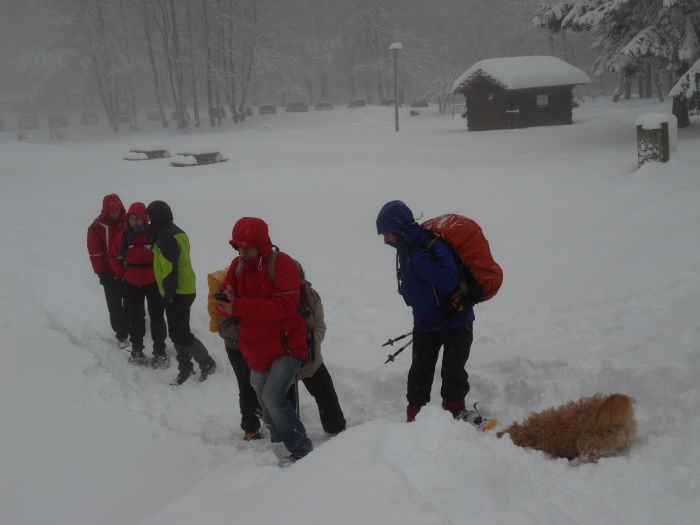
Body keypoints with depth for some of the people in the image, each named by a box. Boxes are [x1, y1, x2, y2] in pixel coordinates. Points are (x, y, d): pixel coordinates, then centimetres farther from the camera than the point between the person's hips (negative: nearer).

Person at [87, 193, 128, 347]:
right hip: (110, 274, -2)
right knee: (115, 307, 2)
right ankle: (122, 335, 11)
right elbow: (95, 252, -7)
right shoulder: (97, 227, -7)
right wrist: (101, 273, -9)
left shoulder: (127, 222, 0)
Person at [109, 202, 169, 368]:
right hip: (132, 284, 3)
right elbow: (114, 256, 9)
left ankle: (160, 352, 13)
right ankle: (136, 349, 28)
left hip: (153, 282, -3)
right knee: (135, 318, 13)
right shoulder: (123, 236, -5)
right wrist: (121, 273, 2)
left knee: (157, 317, 4)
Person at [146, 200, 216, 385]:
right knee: (177, 332, 15)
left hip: (177, 293, -10)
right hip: (185, 290, 10)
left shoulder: (165, 235, -18)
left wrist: (168, 291, -18)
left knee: (179, 334, -5)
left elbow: (170, 266, -23)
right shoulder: (175, 231, 14)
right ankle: (185, 368, 22)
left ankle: (206, 362, 4)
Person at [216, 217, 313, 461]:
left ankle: (302, 450, -6)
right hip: (257, 350, 8)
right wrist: (226, 303, -26)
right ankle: (279, 440, 48)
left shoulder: (282, 264, -19)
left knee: (273, 397, -21)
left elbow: (283, 306, -30)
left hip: (287, 345, -8)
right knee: (262, 397, 23)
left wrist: (239, 306, -33)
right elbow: (225, 304, 0)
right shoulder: (237, 266, 0)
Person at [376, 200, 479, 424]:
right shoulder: (405, 248, 0)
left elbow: (450, 281, -35)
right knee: (419, 370, 9)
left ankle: (455, 407, 25)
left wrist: (422, 262, -35)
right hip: (425, 323, 7)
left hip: (455, 320, -7)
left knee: (453, 370, 3)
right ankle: (415, 412, 20)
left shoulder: (432, 245, -26)